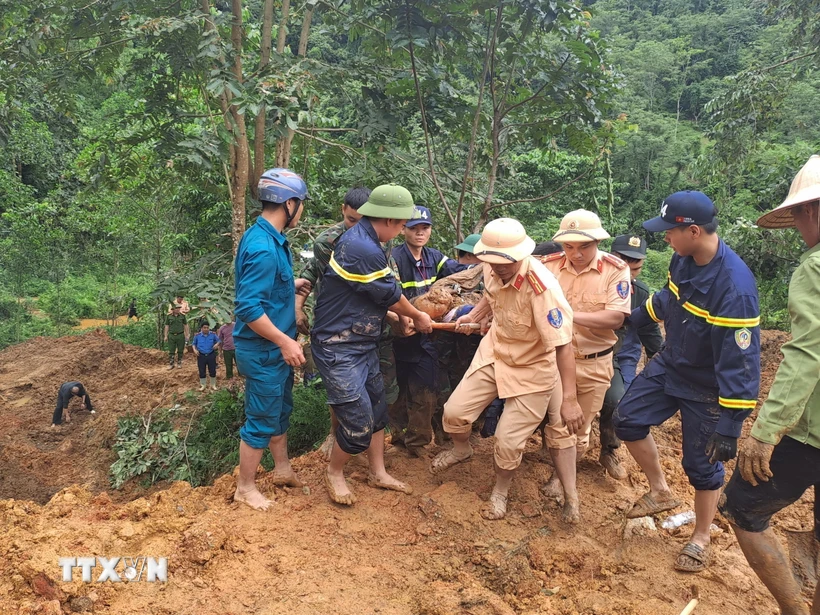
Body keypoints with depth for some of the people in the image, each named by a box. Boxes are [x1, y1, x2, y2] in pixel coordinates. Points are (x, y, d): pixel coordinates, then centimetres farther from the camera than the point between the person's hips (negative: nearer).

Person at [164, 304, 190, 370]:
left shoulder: (182, 316, 2)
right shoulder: (168, 316, 1)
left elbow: (185, 326, 6)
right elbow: (167, 326, 4)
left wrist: (187, 335, 3)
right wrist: (166, 336, 1)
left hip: (181, 335, 0)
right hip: (171, 336, 0)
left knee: (180, 351, 7)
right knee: (171, 351, 2)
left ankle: (179, 363, 21)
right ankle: (171, 364, 11)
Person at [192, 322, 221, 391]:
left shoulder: (213, 334, -5)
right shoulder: (197, 335, -4)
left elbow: (218, 340, 7)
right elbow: (194, 343, 9)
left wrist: (217, 344, -14)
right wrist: (194, 350, -8)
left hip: (211, 355, 0)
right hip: (201, 356, 0)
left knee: (212, 371, 7)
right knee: (202, 372, 8)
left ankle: (213, 385, 26)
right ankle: (202, 385, 27)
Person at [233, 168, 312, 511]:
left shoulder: (270, 238, 6)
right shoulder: (263, 247, -26)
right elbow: (248, 307, -29)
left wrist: (292, 285, 12)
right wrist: (286, 342, -25)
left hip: (275, 347, 10)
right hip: (263, 351, -10)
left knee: (281, 411, 23)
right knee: (263, 420, 5)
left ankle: (283, 470, 41)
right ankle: (245, 488, 23)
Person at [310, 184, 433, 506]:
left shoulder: (362, 239, 7)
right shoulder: (363, 249, -26)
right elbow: (391, 295, -14)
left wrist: (403, 318, 13)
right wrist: (418, 317, 3)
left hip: (363, 343, 10)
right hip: (339, 349, -10)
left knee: (377, 407, 17)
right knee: (359, 421, -4)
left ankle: (378, 473, 32)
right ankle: (334, 474, 22)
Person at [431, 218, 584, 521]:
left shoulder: (541, 287, -34)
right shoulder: (493, 269, -14)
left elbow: (563, 344, -32)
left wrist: (570, 399, -32)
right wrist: (473, 316, -2)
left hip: (531, 368, -5)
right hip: (494, 351, 6)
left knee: (508, 442, 0)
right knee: (454, 412, 6)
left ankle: (500, 492, 32)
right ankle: (461, 450, 42)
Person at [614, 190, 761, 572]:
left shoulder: (735, 287, -33)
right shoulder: (684, 258, -11)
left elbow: (740, 363, -30)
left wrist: (729, 427, -28)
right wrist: (636, 318, 25)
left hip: (706, 389, -7)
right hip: (669, 364, 7)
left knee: (702, 465, 6)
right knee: (628, 420, 8)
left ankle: (701, 539, 30)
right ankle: (660, 492, 29)